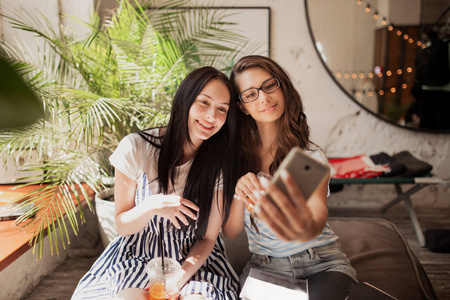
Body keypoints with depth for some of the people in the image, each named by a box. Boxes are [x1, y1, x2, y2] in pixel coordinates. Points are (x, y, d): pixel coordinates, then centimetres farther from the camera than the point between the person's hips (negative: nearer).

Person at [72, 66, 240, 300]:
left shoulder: (220, 164, -7)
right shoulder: (136, 148, -11)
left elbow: (207, 238, -2)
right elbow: (122, 226, -3)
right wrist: (152, 206, -24)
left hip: (193, 258, 1)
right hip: (137, 255, -1)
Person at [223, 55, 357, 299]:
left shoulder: (310, 155, -6)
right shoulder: (237, 156, 1)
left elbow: (319, 210, -28)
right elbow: (230, 233, -1)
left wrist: (308, 230, -53)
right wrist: (239, 195, -22)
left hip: (322, 262, -2)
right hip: (264, 266, 2)